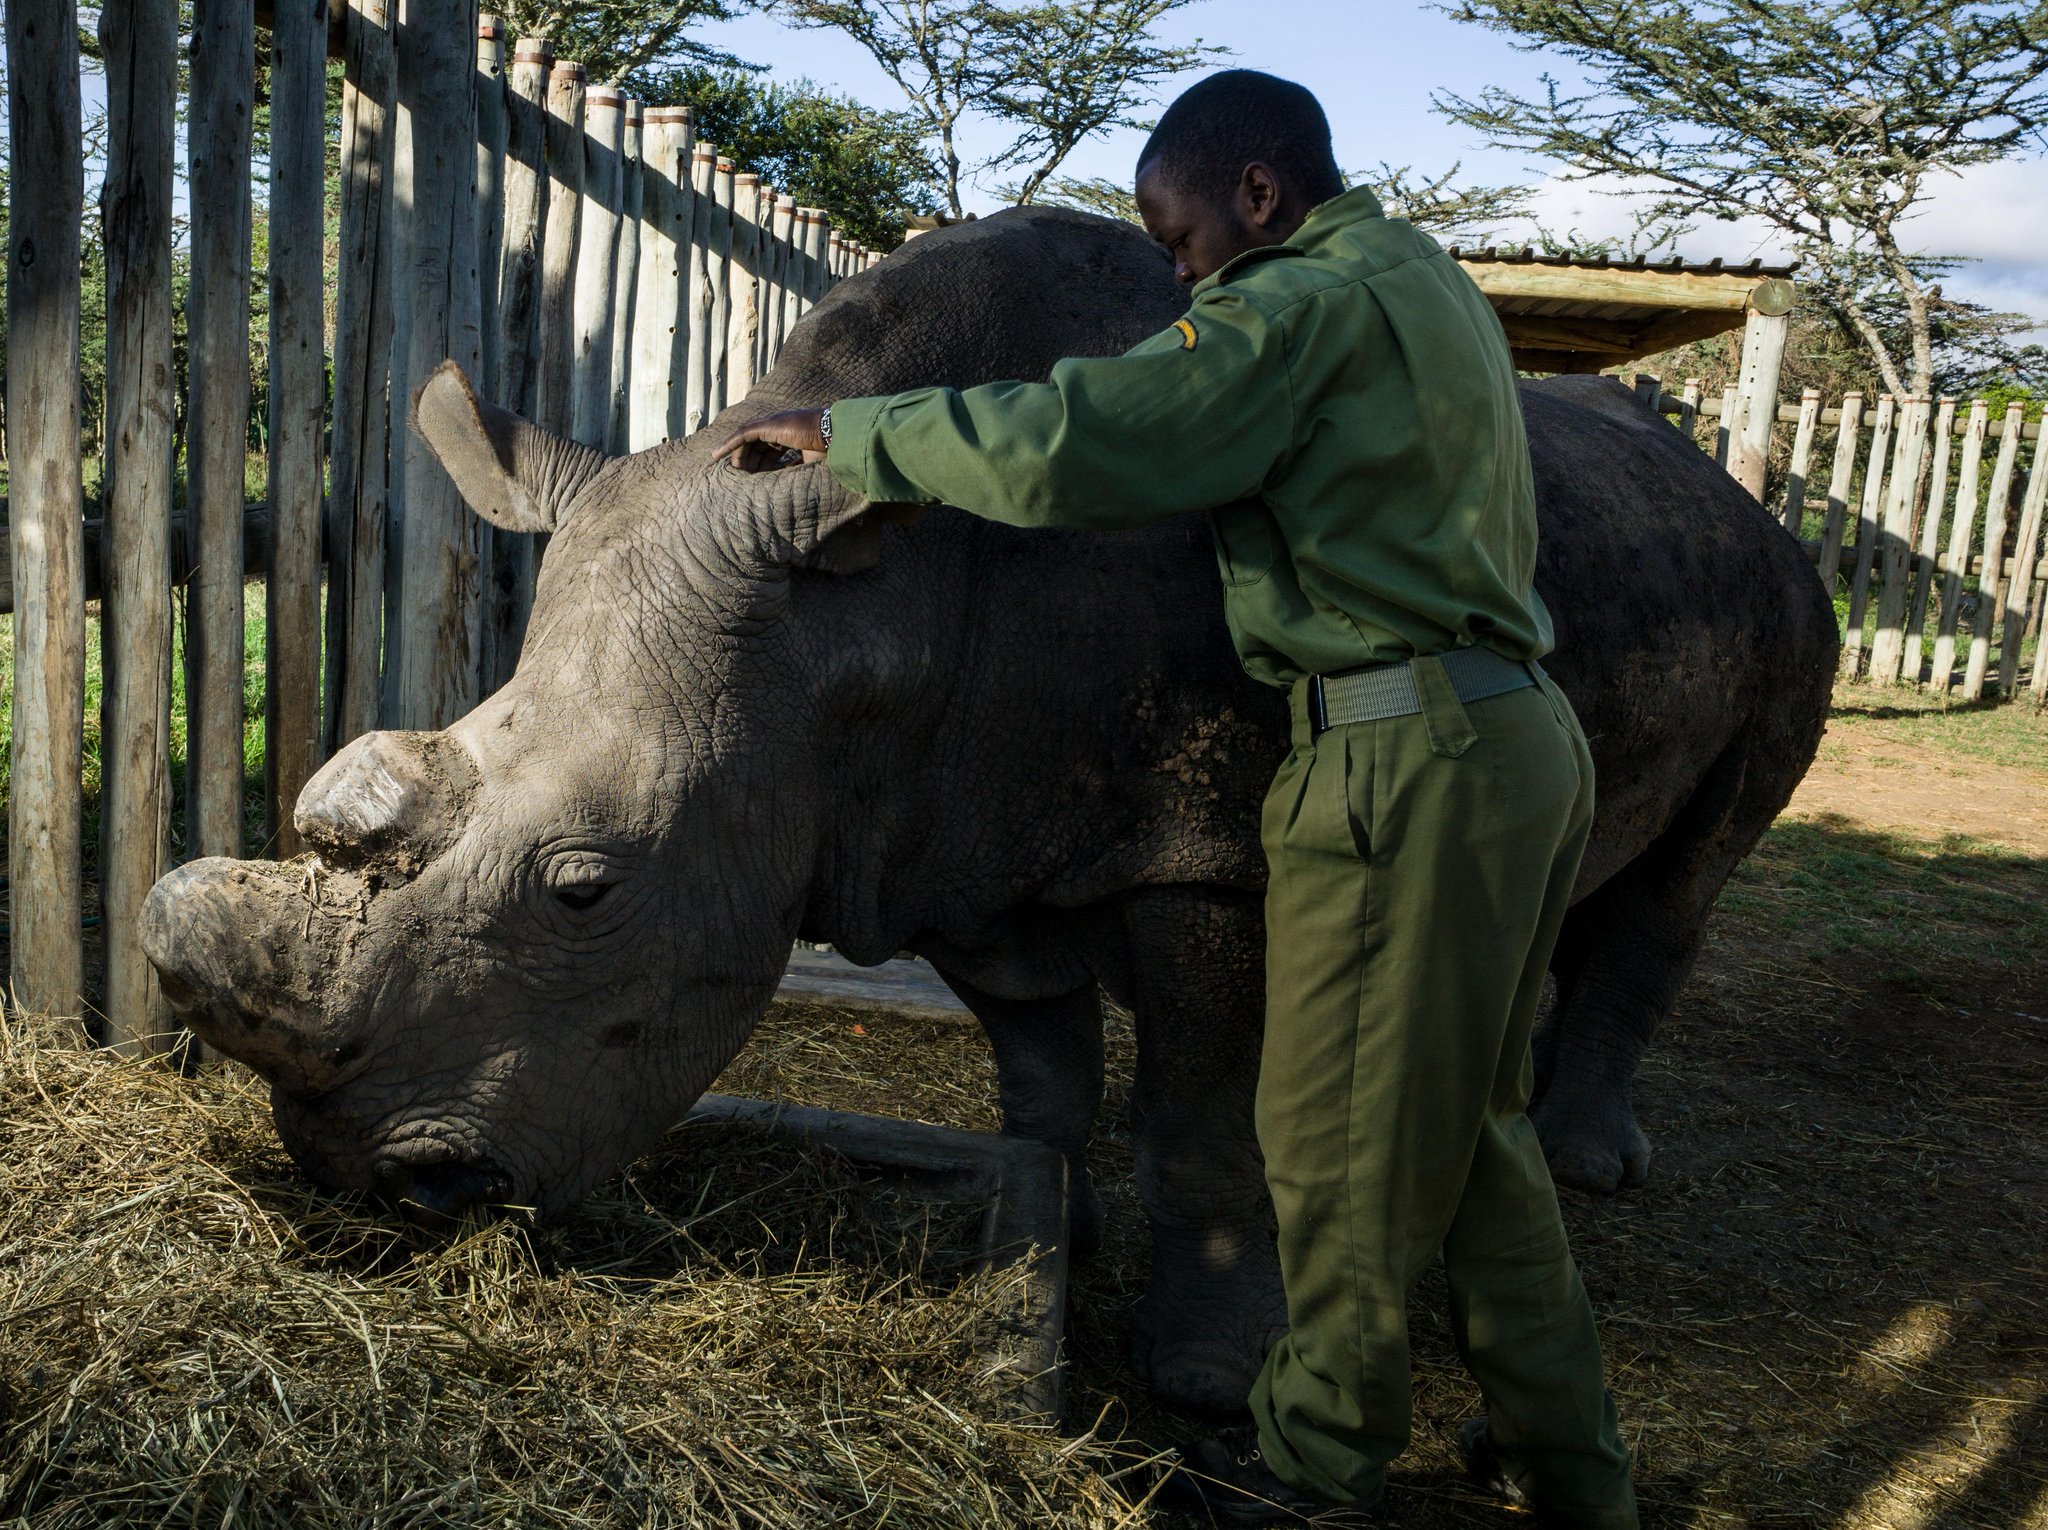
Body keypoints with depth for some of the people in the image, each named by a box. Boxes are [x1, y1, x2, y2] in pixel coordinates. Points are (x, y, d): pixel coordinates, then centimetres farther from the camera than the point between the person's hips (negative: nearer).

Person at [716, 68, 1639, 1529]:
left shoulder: (1308, 303, -11)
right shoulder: (1423, 284, 19)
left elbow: (1068, 447, -22)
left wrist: (846, 428, -10)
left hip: (1411, 754, -10)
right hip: (1524, 736, 10)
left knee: (1342, 1131, 5)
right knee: (1465, 1115, 18)